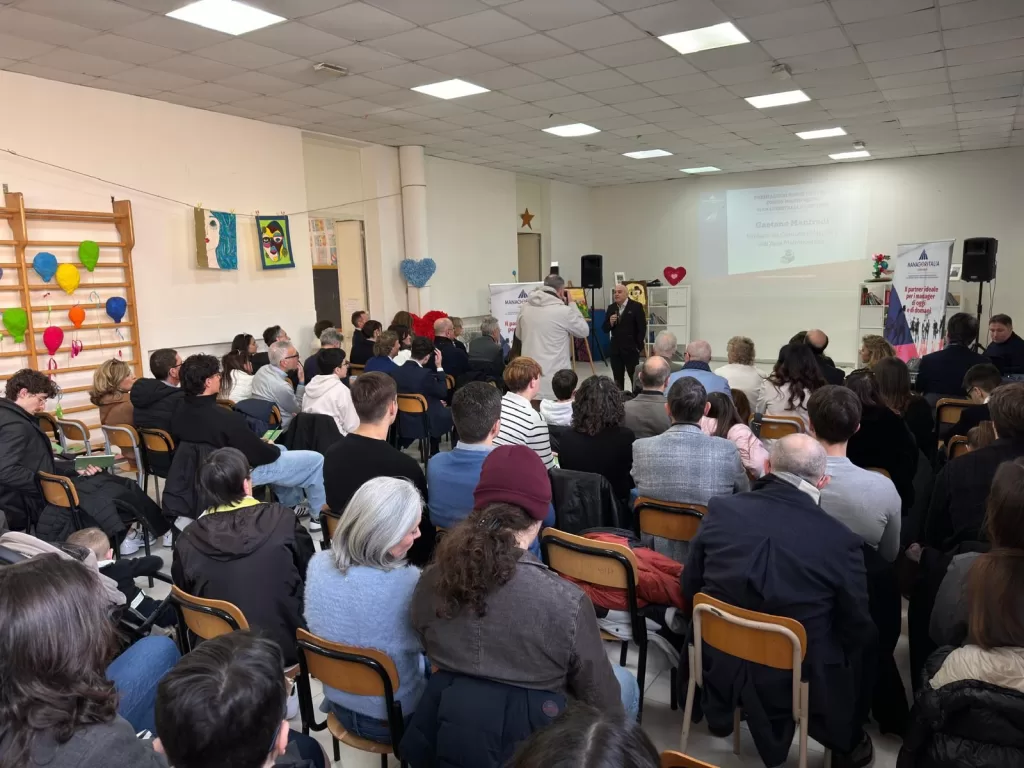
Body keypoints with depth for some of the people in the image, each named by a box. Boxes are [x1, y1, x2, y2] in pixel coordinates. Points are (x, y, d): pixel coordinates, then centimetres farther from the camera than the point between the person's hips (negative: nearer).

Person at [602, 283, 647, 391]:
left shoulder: (636, 306, -5)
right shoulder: (611, 308, 9)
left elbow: (642, 328, -7)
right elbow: (605, 329, 8)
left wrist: (639, 347, -10)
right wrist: (610, 322, -13)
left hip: (631, 349, -4)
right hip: (615, 349, 4)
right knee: (617, 379, 9)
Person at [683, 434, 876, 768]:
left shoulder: (720, 510, -14)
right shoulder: (840, 539, -20)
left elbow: (690, 591, -1)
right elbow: (858, 631, -7)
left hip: (720, 667, 3)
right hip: (799, 681, -2)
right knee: (863, 644, 23)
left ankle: (721, 715, 49)